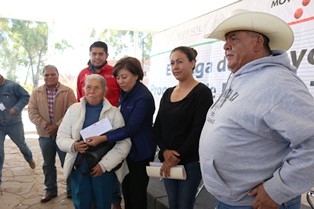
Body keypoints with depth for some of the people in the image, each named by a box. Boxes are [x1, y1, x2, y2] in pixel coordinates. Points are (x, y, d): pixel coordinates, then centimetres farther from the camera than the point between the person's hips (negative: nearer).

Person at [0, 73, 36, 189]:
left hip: (14, 124, -2)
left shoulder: (12, 85, -13)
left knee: (21, 144, 21)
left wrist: (16, 108, -22)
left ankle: (30, 159, 53)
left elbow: (26, 96, -10)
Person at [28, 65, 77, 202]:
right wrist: (45, 126, -15)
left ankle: (71, 190, 23)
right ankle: (51, 190, 32)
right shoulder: (36, 93, 4)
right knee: (48, 164, 16)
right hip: (45, 135, 3)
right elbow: (32, 112, -3)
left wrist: (57, 126, -18)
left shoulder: (68, 91, -5)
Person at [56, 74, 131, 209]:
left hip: (104, 170, -2)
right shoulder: (73, 109, 4)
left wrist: (104, 165, -16)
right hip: (79, 168, 2)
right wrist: (73, 145, -17)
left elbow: (124, 143, -9)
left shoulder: (114, 113, -5)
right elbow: (61, 137, 5)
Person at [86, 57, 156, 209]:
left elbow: (131, 128, -26)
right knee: (126, 188, 19)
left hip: (140, 152, -8)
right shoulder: (125, 93, 6)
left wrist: (103, 138, -32)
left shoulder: (144, 98, -21)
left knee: (137, 192, 6)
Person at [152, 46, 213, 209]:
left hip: (190, 161, -5)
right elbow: (157, 126, 5)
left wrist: (178, 157, -14)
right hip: (167, 160, 6)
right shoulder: (168, 93, 8)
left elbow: (198, 131, -16)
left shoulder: (202, 92, -10)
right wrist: (165, 151, -10)